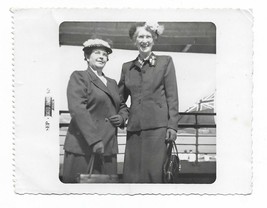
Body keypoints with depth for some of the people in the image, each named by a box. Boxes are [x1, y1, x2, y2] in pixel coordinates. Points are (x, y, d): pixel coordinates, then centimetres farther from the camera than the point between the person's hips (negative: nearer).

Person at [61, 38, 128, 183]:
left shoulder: (112, 83, 22)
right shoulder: (79, 77, 1)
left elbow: (122, 107, 32)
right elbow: (77, 109, -11)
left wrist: (121, 118, 6)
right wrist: (94, 140, -19)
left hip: (108, 148, 6)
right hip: (83, 147, -6)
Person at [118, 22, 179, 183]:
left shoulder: (165, 62, 6)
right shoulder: (127, 67, 16)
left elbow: (172, 97, 2)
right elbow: (119, 98, 22)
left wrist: (172, 126, -6)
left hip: (157, 126, -3)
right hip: (134, 127, 4)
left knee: (154, 172, -7)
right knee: (132, 174, 0)